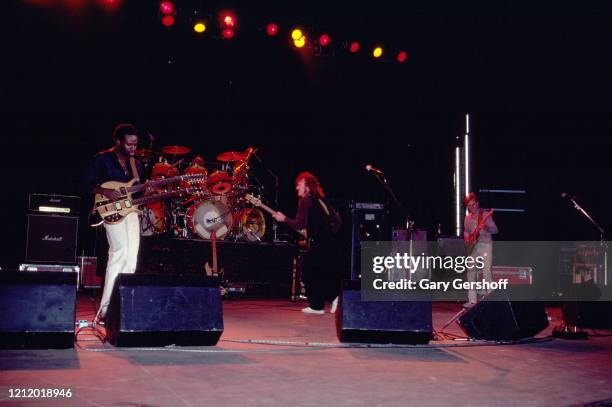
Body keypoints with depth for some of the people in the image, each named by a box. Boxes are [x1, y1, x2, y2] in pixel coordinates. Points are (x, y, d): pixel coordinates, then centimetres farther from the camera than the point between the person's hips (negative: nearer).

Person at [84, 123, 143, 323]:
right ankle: (105, 311, -20)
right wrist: (104, 191, -19)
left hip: (131, 210, 7)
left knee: (131, 258, 3)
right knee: (120, 252, -22)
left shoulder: (136, 164, 18)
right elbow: (87, 183, -4)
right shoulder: (102, 160, -2)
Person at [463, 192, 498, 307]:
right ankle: (472, 300, 10)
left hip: (485, 245, -6)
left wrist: (486, 228, -25)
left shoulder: (485, 215, -3)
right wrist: (467, 238, 2)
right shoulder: (467, 218, 12)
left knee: (486, 272, -15)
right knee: (471, 272, 4)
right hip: (472, 247, 6)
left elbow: (495, 230, -6)